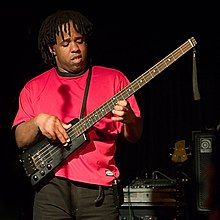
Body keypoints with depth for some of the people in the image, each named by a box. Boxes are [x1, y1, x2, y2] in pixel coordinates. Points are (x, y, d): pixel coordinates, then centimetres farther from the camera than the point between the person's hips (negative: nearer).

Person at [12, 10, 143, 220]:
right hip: (51, 185, 1)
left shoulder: (114, 78, 9)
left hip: (99, 190, -1)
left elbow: (134, 136, 7)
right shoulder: (35, 87, 13)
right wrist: (38, 122, -11)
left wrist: (128, 118, -15)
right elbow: (21, 140, 8)